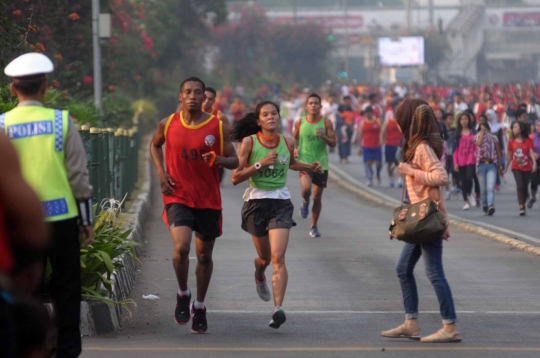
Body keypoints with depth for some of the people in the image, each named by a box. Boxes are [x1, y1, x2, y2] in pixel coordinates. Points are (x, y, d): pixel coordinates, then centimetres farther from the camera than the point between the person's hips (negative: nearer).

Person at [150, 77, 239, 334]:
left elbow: (234, 161, 1)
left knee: (204, 255, 11)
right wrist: (161, 172, 2)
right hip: (178, 196, -1)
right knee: (181, 248, -21)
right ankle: (183, 294, 6)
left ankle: (199, 306, 31)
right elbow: (155, 145, 19)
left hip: (208, 199, 1)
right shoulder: (168, 124, -1)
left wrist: (218, 160, -22)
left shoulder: (218, 127, -4)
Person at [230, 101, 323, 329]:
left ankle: (278, 308, -22)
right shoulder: (249, 142, -6)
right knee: (264, 257, 16)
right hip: (256, 202, 0)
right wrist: (260, 164, -19)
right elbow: (236, 178, -9)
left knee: (278, 258, -15)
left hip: (281, 203, 0)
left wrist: (310, 167, 9)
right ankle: (259, 276, 54)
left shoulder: (287, 143, 2)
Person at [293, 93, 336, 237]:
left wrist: (324, 136, -21)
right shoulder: (300, 123, 0)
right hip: (305, 162, -1)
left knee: (317, 197, 8)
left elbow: (333, 143, -3)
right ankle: (305, 203, 9)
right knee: (306, 188, -27)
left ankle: (314, 226, 24)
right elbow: (294, 139, 16)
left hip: (321, 163, 1)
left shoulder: (326, 122, -2)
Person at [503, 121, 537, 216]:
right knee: (520, 186, -16)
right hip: (516, 168, 0)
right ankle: (521, 207, -21)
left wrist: (534, 163, -30)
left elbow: (532, 152, -14)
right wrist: (506, 168, 17)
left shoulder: (528, 141, -3)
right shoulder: (512, 141, 3)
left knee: (525, 187, 8)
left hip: (527, 168, 0)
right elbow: (509, 155, 12)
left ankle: (523, 204, 26)